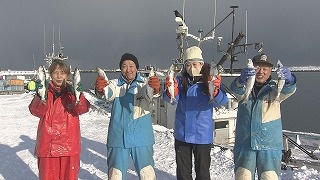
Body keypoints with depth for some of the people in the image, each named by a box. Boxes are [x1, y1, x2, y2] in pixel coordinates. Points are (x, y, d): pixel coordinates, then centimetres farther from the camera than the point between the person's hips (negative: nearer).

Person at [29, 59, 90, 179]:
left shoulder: (72, 91, 2)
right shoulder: (44, 91, 3)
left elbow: (83, 109, -15)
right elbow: (36, 111, -11)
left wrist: (78, 97, -35)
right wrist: (41, 97, -29)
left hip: (69, 145, 0)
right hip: (47, 144, 0)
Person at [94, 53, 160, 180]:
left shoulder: (144, 84, 0)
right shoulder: (115, 84, 2)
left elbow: (150, 95, -22)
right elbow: (108, 94, -20)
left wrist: (156, 89, -46)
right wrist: (100, 89, -45)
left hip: (142, 139, 0)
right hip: (118, 138, 1)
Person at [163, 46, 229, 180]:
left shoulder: (210, 81, -6)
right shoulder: (180, 81, 0)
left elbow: (222, 101, -20)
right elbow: (172, 100, -15)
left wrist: (216, 91, -42)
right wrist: (170, 92, -38)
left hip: (203, 135, -2)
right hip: (182, 134, 2)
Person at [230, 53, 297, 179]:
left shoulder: (274, 88, 5)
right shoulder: (244, 88, 5)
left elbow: (288, 90, -17)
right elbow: (235, 89, -18)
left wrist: (288, 80, -41)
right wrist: (241, 79, -41)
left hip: (270, 146, 0)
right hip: (244, 144, 1)